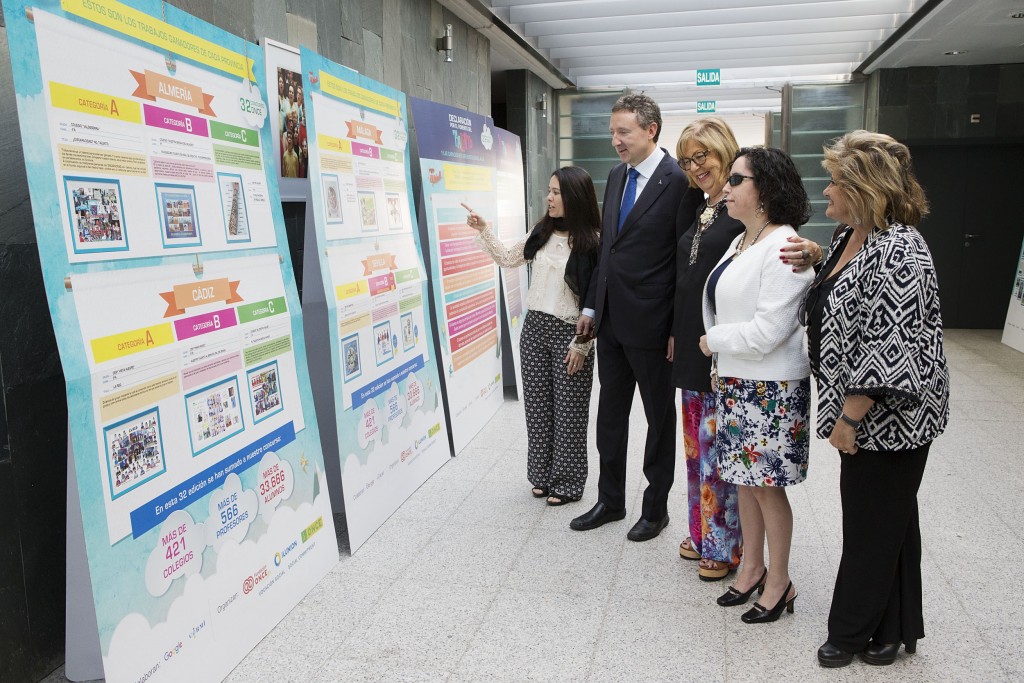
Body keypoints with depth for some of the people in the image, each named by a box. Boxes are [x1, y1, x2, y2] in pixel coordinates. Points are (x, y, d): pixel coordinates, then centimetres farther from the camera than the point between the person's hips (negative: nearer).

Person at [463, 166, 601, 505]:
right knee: (538, 404, 12)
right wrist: (483, 230, 4)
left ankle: (567, 483, 20)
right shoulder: (542, 233, 4)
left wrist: (582, 344, -13)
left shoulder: (591, 243, -12)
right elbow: (507, 258, 16)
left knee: (568, 410, 5)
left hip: (569, 332, -5)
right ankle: (543, 475, 27)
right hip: (535, 327, 6)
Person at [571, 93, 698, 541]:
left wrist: (679, 331, -13)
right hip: (611, 320, 8)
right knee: (609, 415, 16)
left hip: (651, 324, -7)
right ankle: (610, 501, 33)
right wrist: (591, 307, 12)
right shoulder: (616, 176, 9)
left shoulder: (678, 182, -14)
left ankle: (656, 507, 28)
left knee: (659, 418, 11)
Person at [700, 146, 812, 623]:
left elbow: (768, 330, -22)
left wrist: (714, 341, -10)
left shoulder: (784, 248, -18)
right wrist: (719, 355, 4)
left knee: (766, 484, 3)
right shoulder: (740, 243, 12)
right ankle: (752, 568, 33)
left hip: (771, 389, -9)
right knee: (744, 478, 17)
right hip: (735, 380, 9)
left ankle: (779, 583, 21)